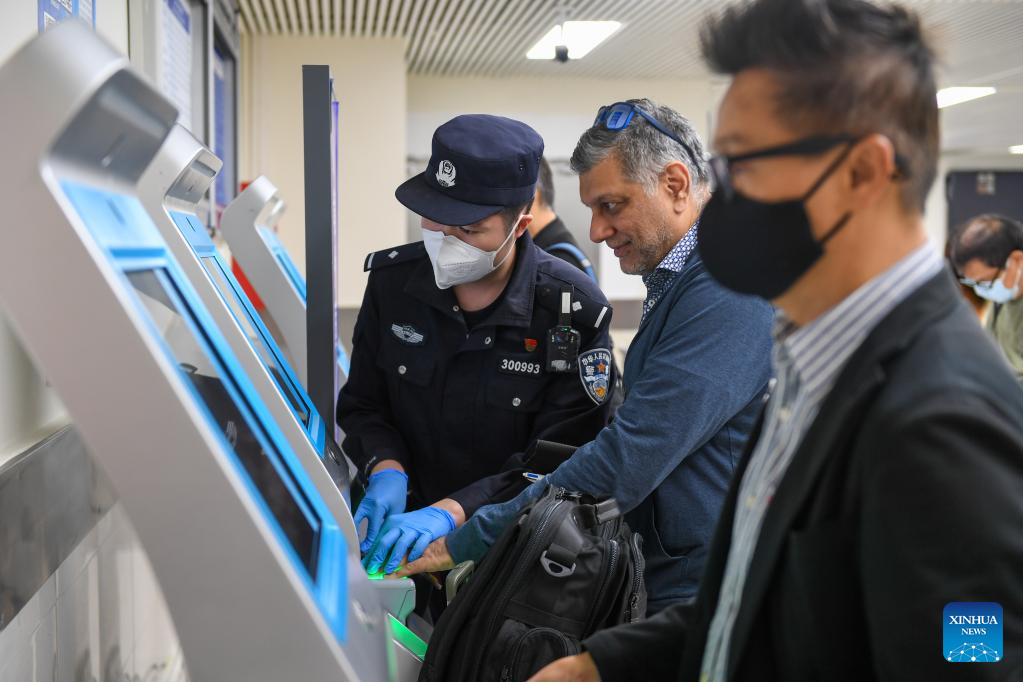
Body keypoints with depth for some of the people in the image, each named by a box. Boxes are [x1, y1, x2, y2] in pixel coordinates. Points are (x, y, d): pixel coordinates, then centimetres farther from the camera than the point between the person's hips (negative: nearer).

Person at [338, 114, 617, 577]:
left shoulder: (574, 312, -13)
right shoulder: (393, 280, -1)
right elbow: (362, 403, 10)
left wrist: (451, 513, -25)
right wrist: (387, 469, -11)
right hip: (406, 526, 3)